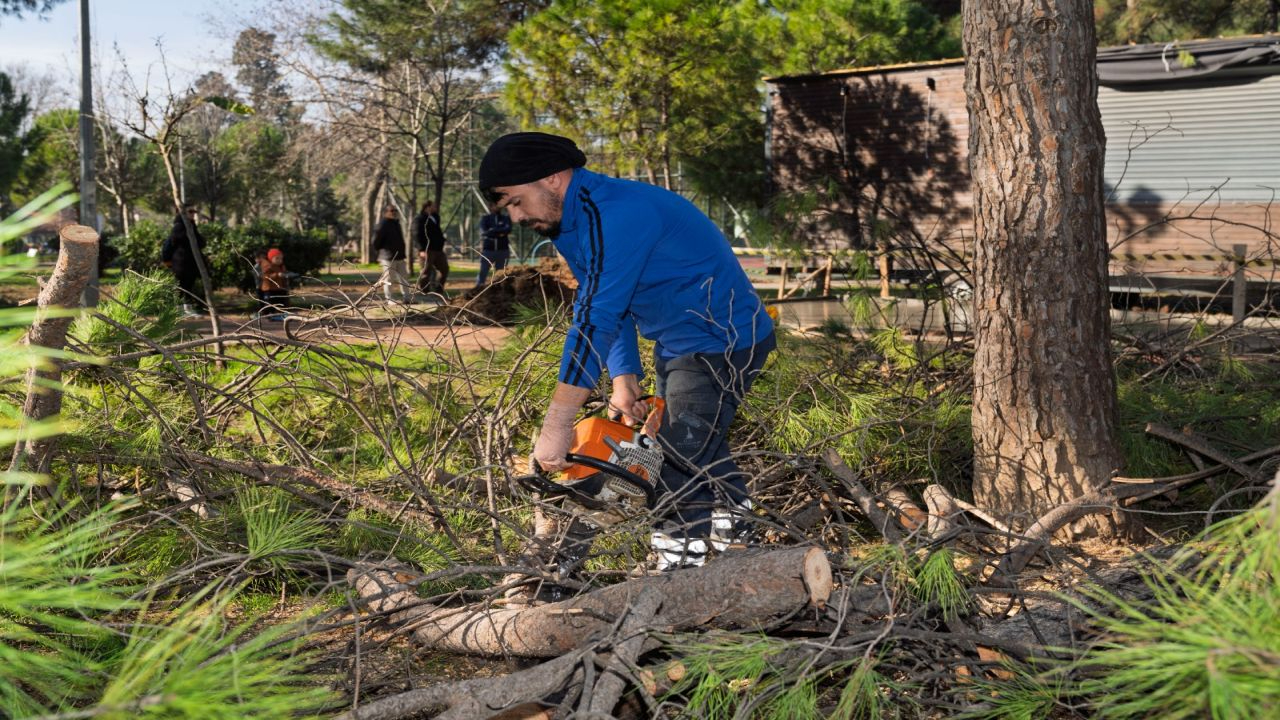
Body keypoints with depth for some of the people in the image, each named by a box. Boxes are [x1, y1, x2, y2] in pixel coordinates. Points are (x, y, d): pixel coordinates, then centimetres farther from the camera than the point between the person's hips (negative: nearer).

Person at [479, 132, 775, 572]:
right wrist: (625, 381, -8)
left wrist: (556, 427, -32)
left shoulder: (615, 214, -28)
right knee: (704, 453, 21)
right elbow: (605, 309, 6)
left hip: (722, 343, -11)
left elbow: (595, 321, -33)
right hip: (677, 344, 11)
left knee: (682, 468, -12)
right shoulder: (572, 221, 5)